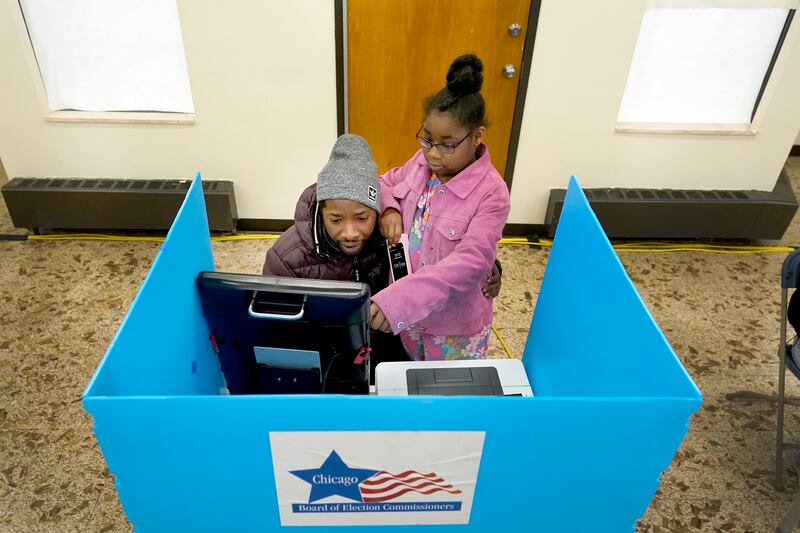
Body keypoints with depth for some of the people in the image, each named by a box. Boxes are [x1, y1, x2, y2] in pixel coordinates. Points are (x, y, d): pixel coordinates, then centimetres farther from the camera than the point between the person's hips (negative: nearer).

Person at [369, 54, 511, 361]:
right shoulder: (423, 162, -7)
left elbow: (471, 262, -35)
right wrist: (388, 209, -13)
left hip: (454, 324, -5)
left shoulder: (491, 194, -26)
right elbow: (387, 182, 13)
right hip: (408, 312, 6)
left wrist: (397, 300, -45)